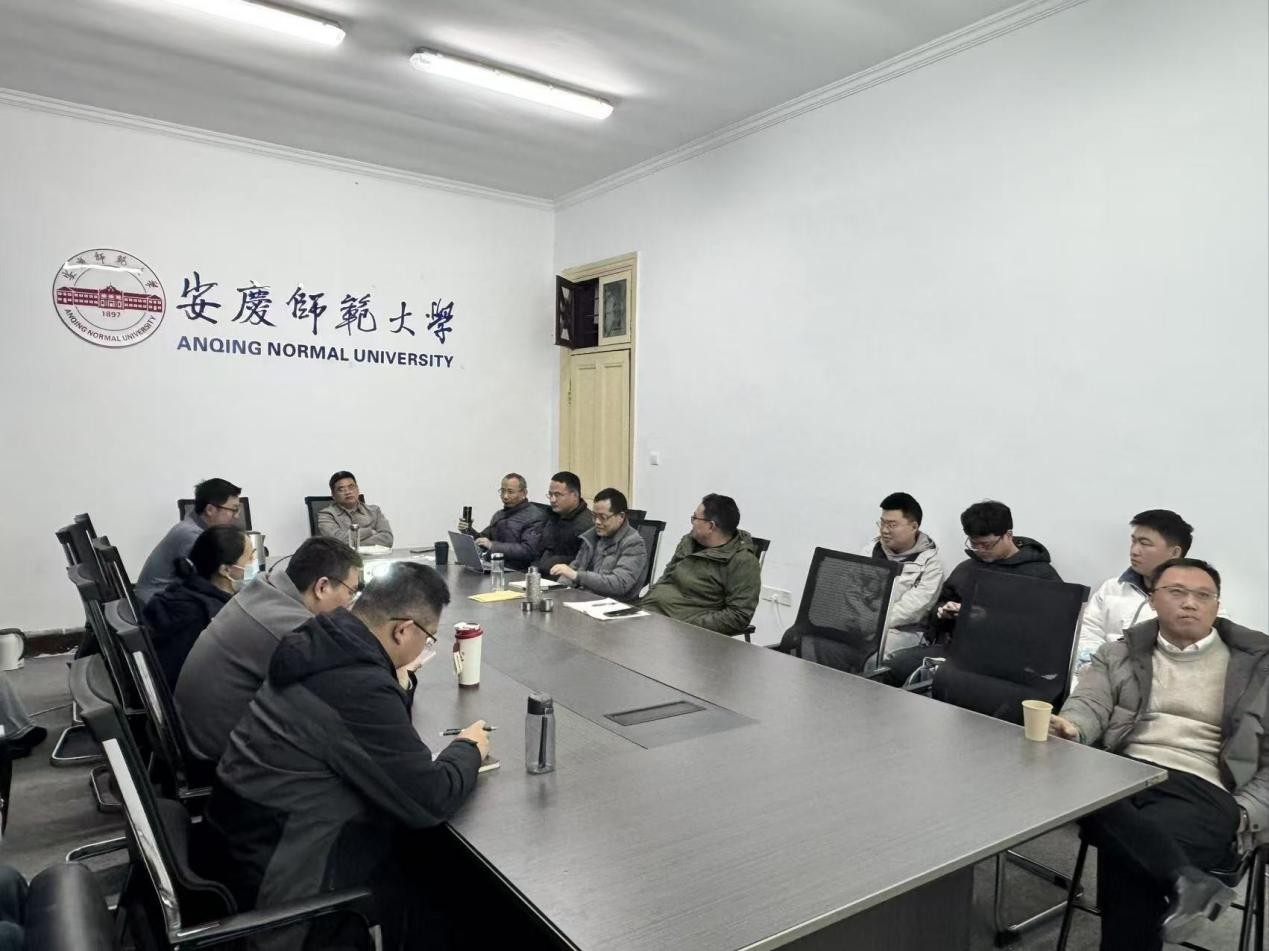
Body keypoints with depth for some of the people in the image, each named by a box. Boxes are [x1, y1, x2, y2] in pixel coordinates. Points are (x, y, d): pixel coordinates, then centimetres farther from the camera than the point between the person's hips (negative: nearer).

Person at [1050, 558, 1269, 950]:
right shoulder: (1118, 654, 17)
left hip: (1203, 792, -2)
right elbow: (1089, 704, 4)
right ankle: (1184, 879, -35)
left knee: (1125, 856, -33)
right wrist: (1069, 728, -21)